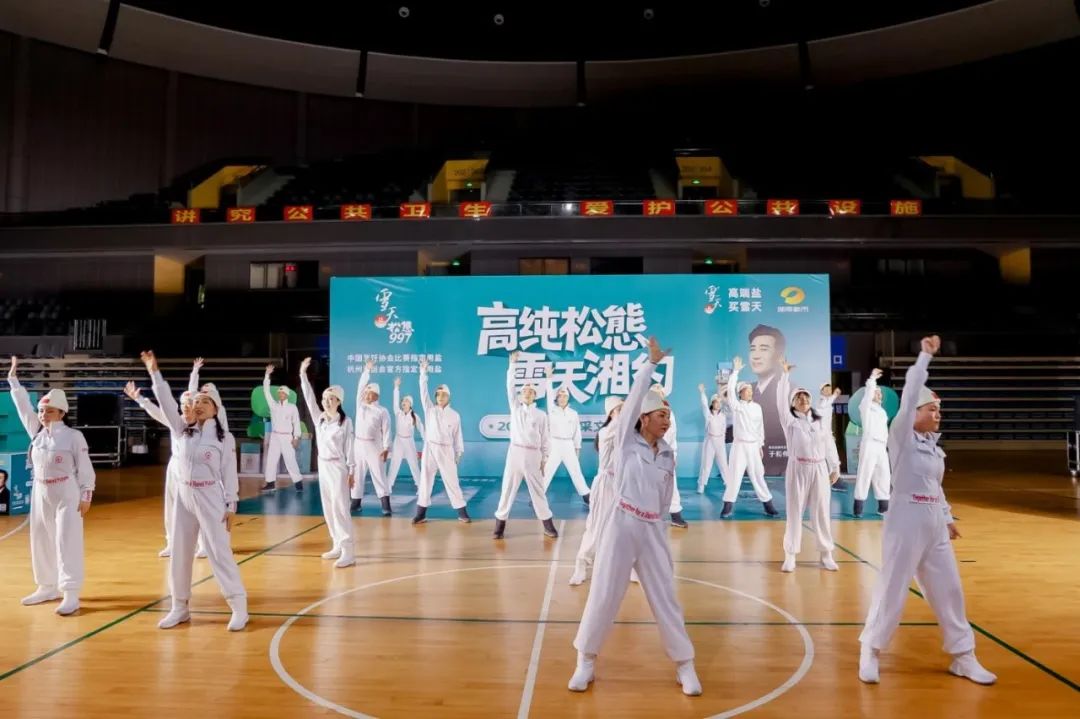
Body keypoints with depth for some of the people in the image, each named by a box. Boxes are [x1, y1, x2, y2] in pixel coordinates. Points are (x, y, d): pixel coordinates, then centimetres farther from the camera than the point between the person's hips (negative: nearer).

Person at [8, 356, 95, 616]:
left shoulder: (74, 436, -10)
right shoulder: (37, 431, 5)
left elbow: (85, 469, -9)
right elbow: (23, 406, 13)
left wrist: (86, 497, -11)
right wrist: (13, 379, 16)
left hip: (66, 495, -6)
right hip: (40, 494, 7)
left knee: (67, 542, -8)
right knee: (41, 542, 13)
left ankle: (70, 594, -8)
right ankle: (47, 587, 27)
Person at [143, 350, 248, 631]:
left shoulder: (224, 438, -5)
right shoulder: (182, 430, 4)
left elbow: (229, 473, -6)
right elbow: (166, 403, -5)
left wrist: (231, 505, -9)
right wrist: (154, 372, -13)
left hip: (210, 499, -4)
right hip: (183, 497, 4)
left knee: (219, 552, -5)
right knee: (179, 553, 10)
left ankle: (239, 607, 2)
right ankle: (180, 607, 24)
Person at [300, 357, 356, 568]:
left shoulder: (345, 422, -9)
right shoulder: (319, 418, 5)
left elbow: (349, 447, -7)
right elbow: (309, 398, 0)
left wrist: (351, 471, -8)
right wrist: (303, 374, -6)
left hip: (338, 468, -6)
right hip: (323, 466, 6)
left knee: (339, 508, -10)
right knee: (328, 509, 11)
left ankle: (348, 551, -10)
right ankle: (337, 546, 21)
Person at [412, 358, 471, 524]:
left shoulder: (454, 415, 4)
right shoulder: (430, 409, 4)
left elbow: (457, 435, 7)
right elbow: (423, 391, -4)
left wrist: (459, 453, 5)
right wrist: (423, 372, -12)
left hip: (446, 450, -1)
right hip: (430, 448, 1)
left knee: (451, 480, -1)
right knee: (425, 479, 4)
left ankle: (461, 511, 4)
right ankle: (421, 512, 11)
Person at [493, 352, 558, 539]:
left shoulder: (541, 415, 8)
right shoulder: (515, 407, 9)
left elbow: (544, 439, 8)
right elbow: (510, 387, 2)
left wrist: (544, 459, 3)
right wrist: (512, 364, -4)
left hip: (533, 455, 0)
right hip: (515, 453, 0)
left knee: (538, 490, 4)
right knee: (508, 488, 1)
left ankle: (547, 524, 12)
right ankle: (500, 524, 7)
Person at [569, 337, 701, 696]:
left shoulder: (668, 454, 7)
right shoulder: (625, 441, -4)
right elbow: (635, 396, -12)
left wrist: (652, 517, 12)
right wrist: (652, 362, -9)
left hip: (654, 530, 4)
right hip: (622, 526, -3)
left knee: (665, 598, 8)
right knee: (603, 595, 3)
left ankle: (685, 666, 22)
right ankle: (586, 661, 21)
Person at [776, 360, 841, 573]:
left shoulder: (820, 421, 10)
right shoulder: (790, 421, 0)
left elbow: (828, 445, 13)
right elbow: (780, 400, -12)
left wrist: (834, 467, 12)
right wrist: (785, 374, -12)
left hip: (819, 470, 3)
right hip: (798, 470, -3)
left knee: (821, 512, 6)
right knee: (795, 512, 1)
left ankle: (826, 554, 16)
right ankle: (790, 555, 7)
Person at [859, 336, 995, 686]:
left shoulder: (933, 445, 12)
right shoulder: (902, 437, -8)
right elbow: (909, 395, -17)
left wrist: (948, 518, 16)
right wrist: (925, 355, -14)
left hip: (934, 525, 7)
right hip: (906, 523, -7)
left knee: (949, 590, 12)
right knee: (892, 588, -2)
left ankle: (963, 657, 24)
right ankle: (870, 651, 12)